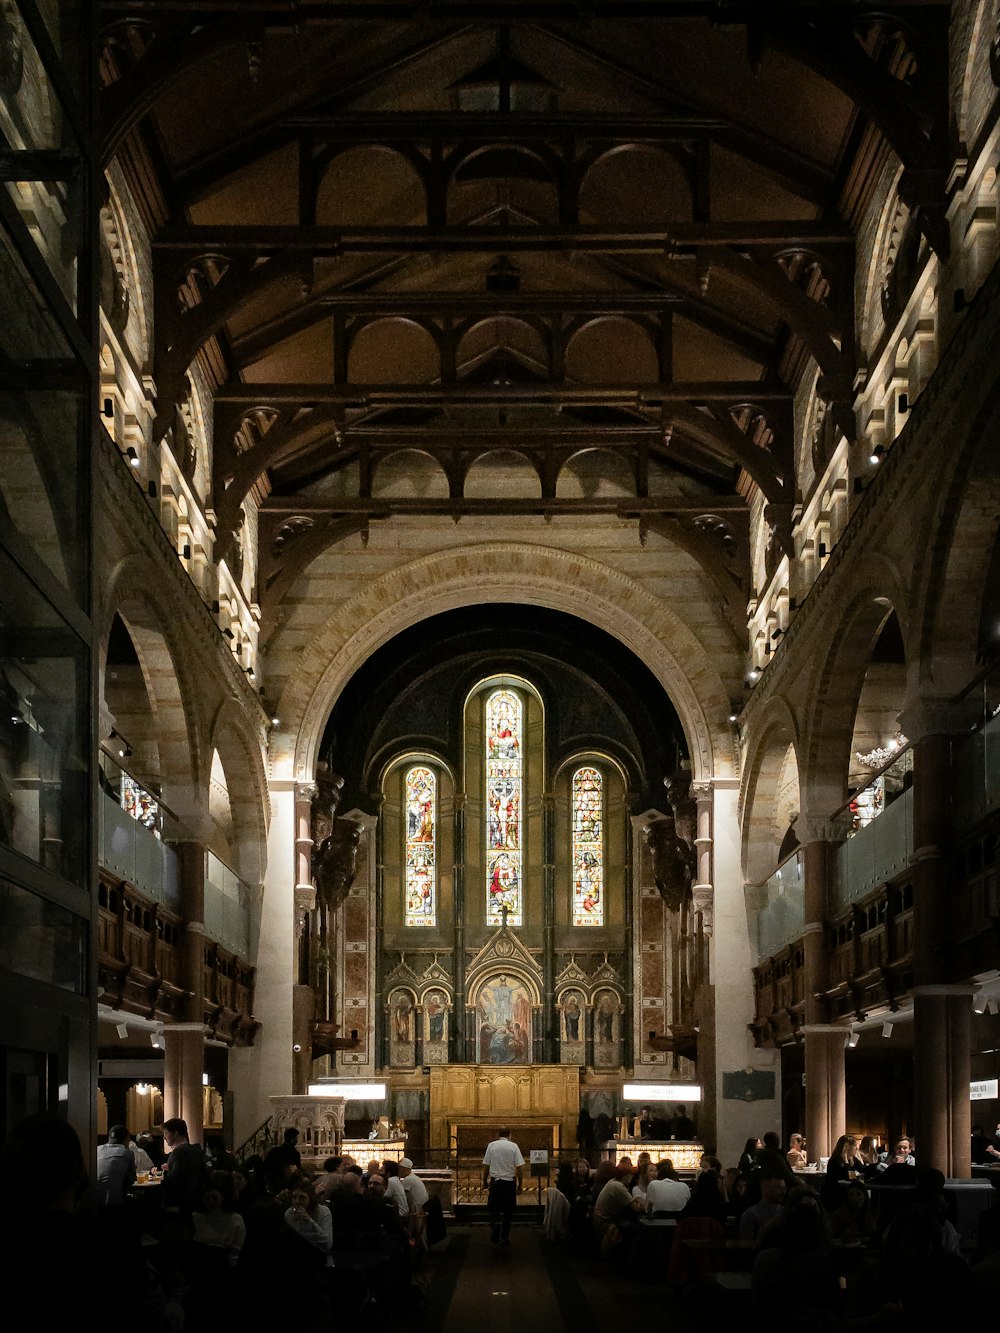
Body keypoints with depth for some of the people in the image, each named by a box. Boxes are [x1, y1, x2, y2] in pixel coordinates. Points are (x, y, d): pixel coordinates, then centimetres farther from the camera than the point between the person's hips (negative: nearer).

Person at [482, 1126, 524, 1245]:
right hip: (510, 1182, 0)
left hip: (495, 1181, 0)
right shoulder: (514, 1146, -3)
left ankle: (496, 1223, -19)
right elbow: (518, 1167, -4)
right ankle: (505, 1237, 13)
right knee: (508, 1210, 11)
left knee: (494, 1208, 11)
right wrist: (520, 1185, 4)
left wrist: (485, 1181, 13)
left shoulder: (491, 1145, -2)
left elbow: (486, 1166, 1)